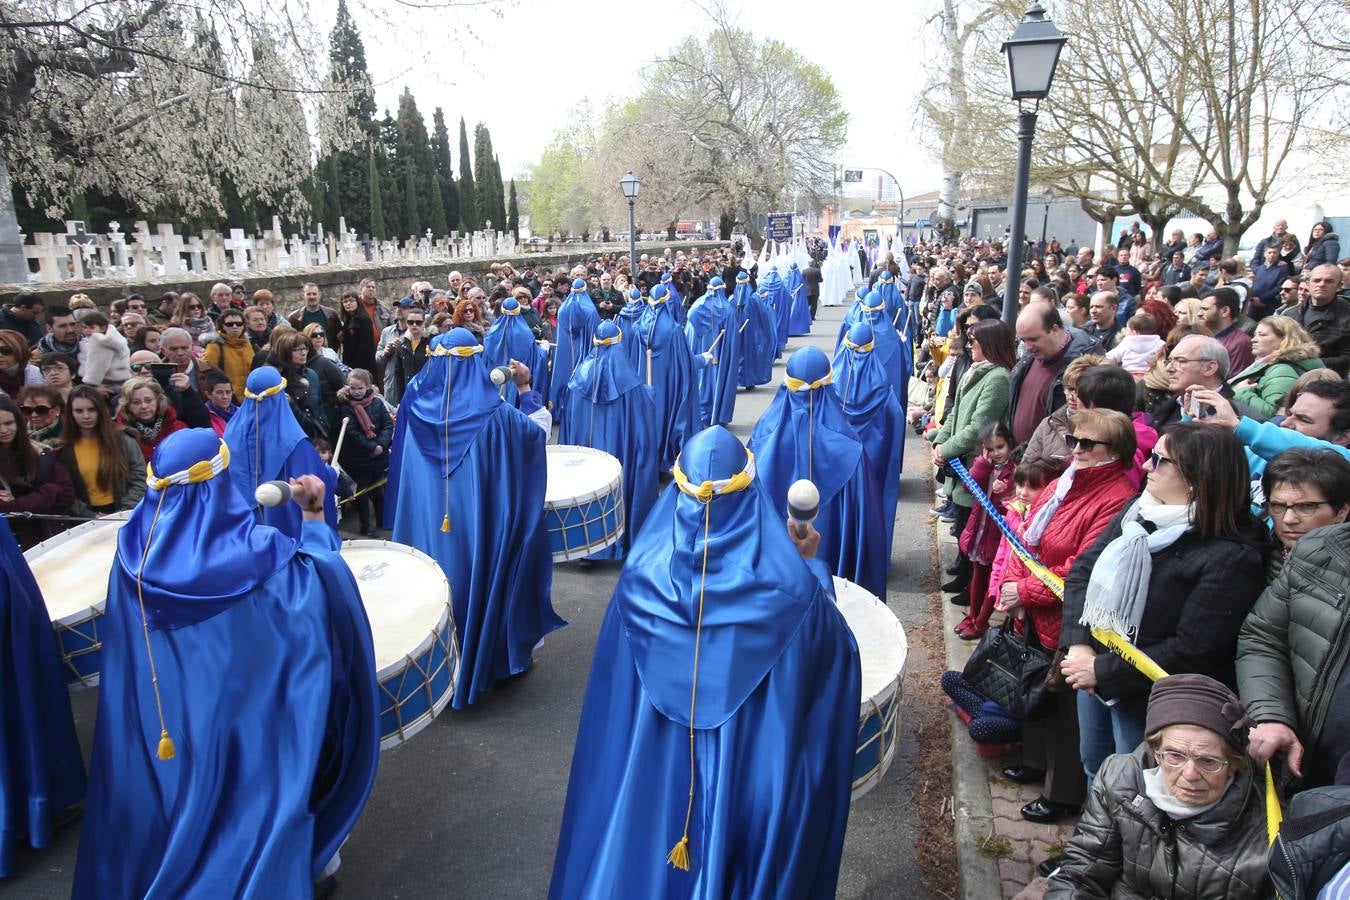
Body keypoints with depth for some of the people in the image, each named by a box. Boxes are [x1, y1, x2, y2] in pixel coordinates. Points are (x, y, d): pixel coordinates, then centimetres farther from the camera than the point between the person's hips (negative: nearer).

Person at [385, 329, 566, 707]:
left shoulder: (417, 404, -6)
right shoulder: (494, 411, -15)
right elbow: (537, 432, -1)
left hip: (427, 521, 3)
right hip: (478, 520, -3)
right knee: (479, 577, 13)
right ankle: (481, 660, 28)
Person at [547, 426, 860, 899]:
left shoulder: (642, 575, -17)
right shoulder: (786, 582, -22)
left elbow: (614, 679, -3)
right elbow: (833, 645, -2)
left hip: (651, 767, 1)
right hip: (752, 771, -1)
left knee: (638, 853, 26)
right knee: (741, 858, 24)